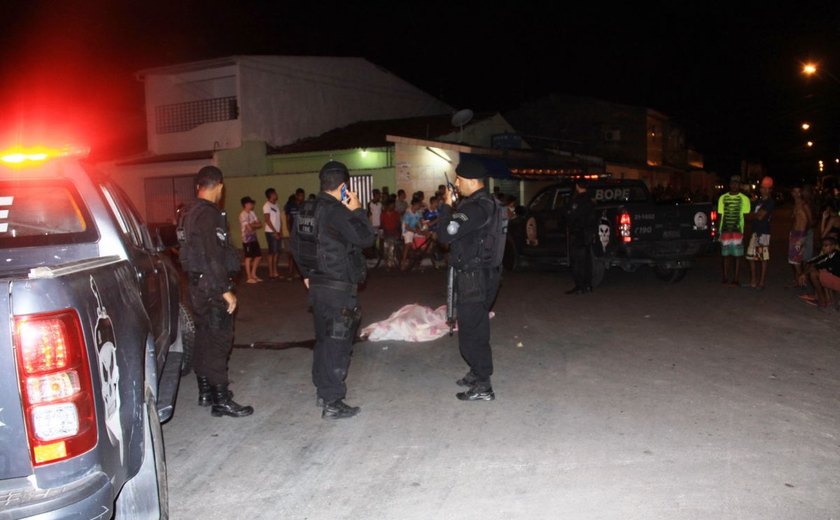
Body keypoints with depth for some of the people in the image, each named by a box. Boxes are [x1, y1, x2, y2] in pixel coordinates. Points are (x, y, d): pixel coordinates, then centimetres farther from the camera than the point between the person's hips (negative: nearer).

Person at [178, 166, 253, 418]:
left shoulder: (191, 214, 13)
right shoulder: (209, 214, -18)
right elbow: (212, 257, -24)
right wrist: (226, 290, -21)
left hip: (197, 284, 10)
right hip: (211, 287, -10)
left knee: (205, 339, 17)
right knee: (218, 341, -6)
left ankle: (205, 391, 27)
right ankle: (221, 400, -2)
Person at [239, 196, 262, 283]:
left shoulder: (252, 213, 10)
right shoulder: (243, 215, -14)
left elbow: (260, 224, 6)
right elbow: (249, 228, -20)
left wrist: (253, 225, -11)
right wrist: (255, 225, -1)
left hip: (254, 238, 8)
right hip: (247, 239, -8)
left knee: (258, 256, 11)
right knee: (248, 257, -2)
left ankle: (253, 274, 24)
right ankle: (249, 277, 5)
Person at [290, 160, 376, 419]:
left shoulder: (306, 210, 8)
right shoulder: (336, 212, -19)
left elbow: (295, 243, 18)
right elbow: (365, 237, -18)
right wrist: (357, 211, -6)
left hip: (317, 284, 9)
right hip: (338, 288, -9)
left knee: (324, 339, 19)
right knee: (338, 343, -2)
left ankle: (323, 391, 30)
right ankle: (333, 403, 2)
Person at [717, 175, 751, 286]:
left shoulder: (744, 199, 2)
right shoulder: (723, 198, 10)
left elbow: (746, 216, 2)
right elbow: (720, 215, 11)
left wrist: (745, 232, -6)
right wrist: (719, 231, 5)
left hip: (738, 231, -2)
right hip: (725, 230, 2)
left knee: (737, 255, -1)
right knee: (725, 255, 5)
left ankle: (736, 280, 4)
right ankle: (726, 279, 11)